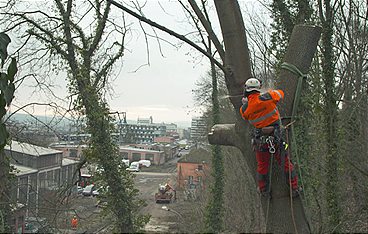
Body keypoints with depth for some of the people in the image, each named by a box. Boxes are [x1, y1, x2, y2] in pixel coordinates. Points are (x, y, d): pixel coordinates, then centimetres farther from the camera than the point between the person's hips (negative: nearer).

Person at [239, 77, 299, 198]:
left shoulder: (245, 109, -10)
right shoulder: (268, 97, -15)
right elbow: (280, 93, 6)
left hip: (260, 140, 1)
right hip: (276, 138, -1)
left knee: (262, 166, 19)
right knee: (286, 163, 14)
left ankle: (264, 190, 33)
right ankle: (294, 188, 24)